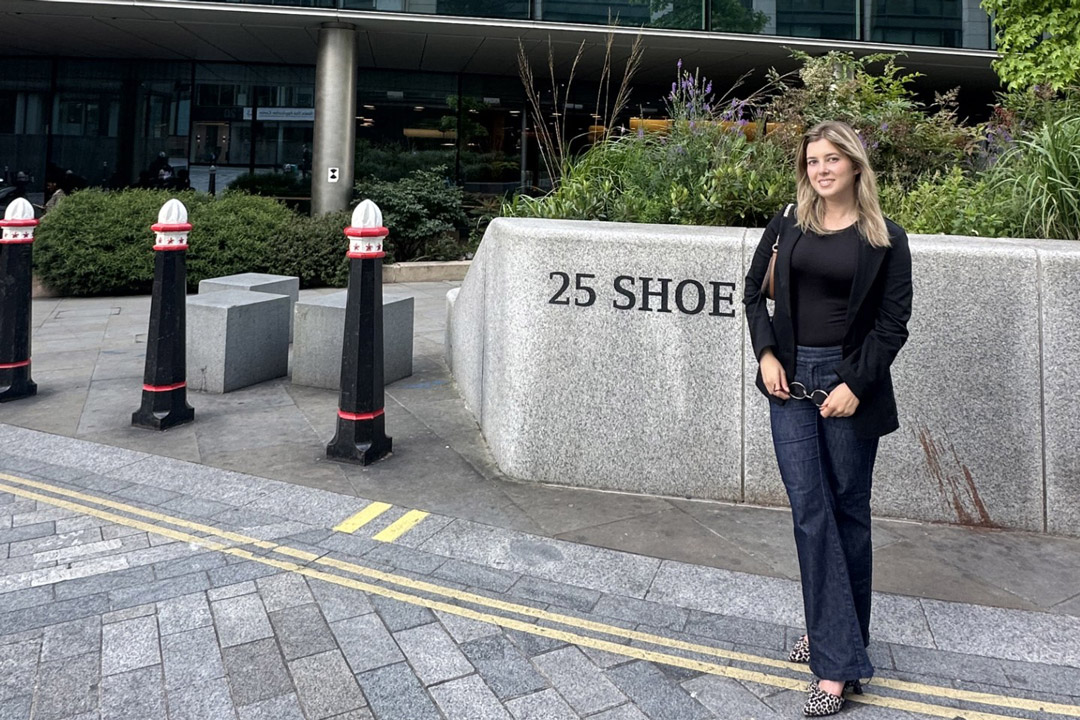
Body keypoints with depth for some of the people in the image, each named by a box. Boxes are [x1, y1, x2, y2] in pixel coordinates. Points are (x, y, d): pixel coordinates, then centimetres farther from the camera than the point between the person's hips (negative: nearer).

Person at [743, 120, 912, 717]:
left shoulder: (886, 238, -1)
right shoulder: (787, 225, 6)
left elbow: (893, 323, -3)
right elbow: (754, 292, 13)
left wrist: (855, 384, -12)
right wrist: (766, 354, 0)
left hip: (850, 383, -2)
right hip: (791, 382, 2)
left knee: (848, 512, 7)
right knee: (810, 514, 0)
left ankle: (831, 633, 23)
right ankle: (839, 660, 11)